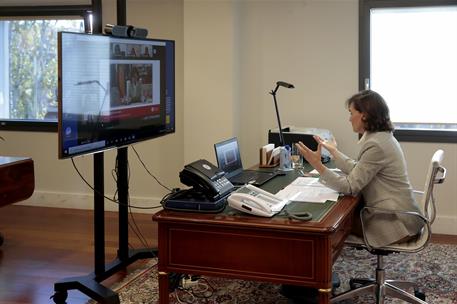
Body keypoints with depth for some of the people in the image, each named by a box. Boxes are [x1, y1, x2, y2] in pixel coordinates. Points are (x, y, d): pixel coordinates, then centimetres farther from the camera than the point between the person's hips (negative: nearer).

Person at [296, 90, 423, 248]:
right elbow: (358, 171, 11)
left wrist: (318, 165, -25)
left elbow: (350, 186, -22)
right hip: (397, 213, 9)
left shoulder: (375, 145, -23)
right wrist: (333, 151, 20)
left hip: (395, 222, -9)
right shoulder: (381, 137, 7)